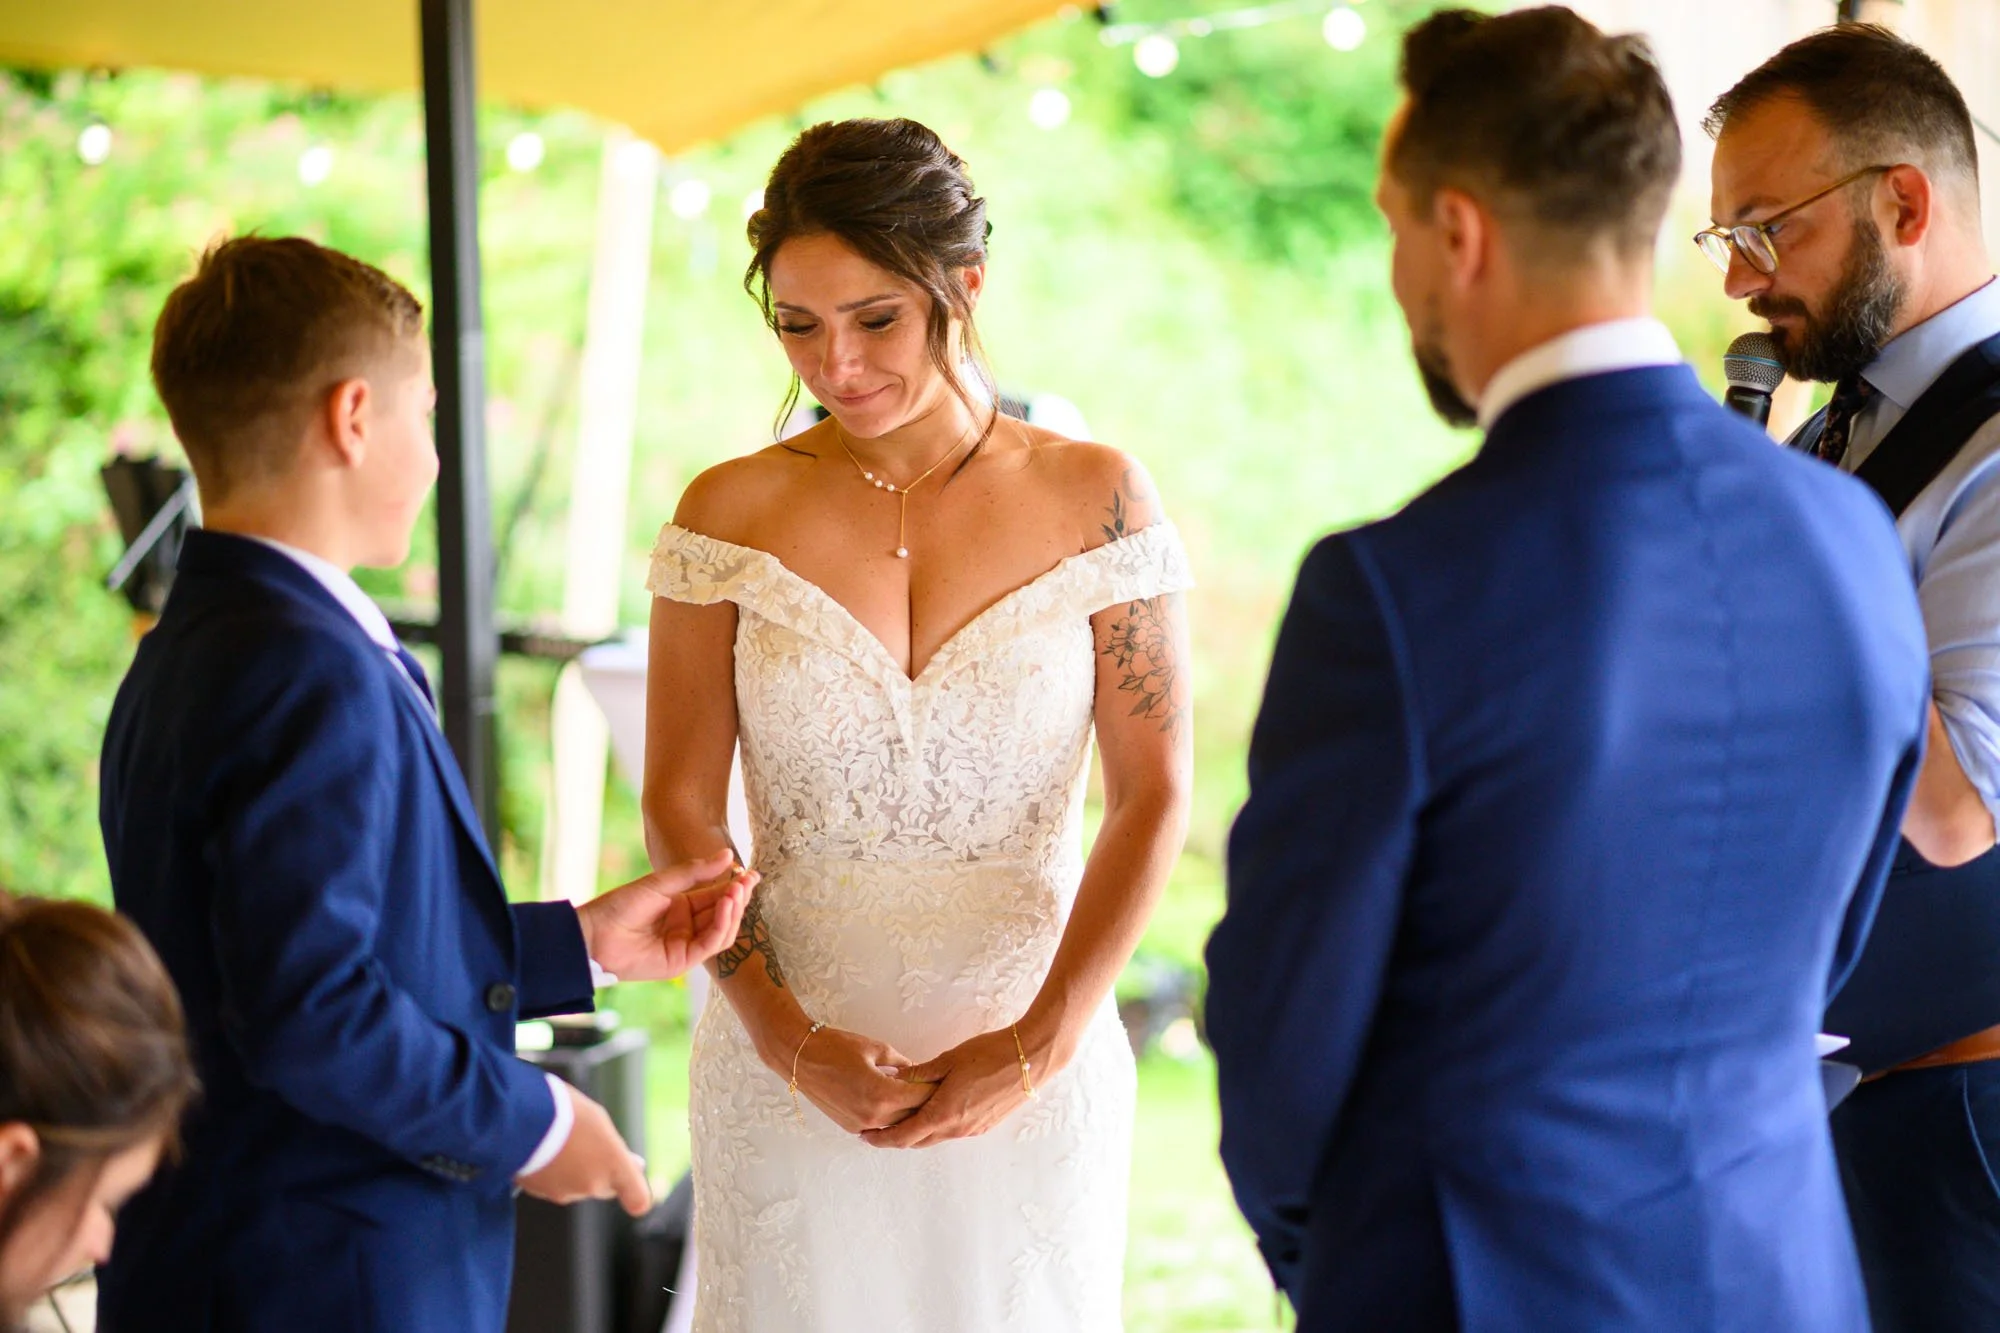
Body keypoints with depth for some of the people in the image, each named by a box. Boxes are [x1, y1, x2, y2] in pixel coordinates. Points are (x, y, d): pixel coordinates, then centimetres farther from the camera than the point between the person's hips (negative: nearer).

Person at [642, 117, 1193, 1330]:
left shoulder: (1094, 499, -3)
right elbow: (680, 803, 0)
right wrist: (787, 1040, -10)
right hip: (788, 1067, 1)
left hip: (1028, 1066, 0)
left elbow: (1154, 795, -4)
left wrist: (1043, 1042, -13)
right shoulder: (731, 515, -1)